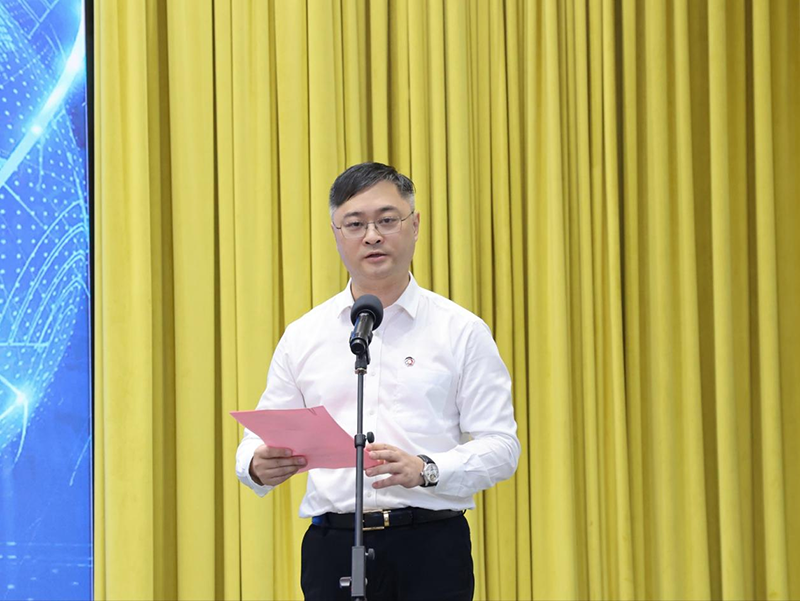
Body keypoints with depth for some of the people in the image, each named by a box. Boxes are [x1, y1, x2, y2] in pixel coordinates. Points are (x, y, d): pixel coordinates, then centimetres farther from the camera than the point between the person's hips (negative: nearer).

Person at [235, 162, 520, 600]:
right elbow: (260, 438, 12)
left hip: (430, 547, -2)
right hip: (333, 545, 2)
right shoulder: (303, 337, 12)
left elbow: (500, 448, -1)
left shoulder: (462, 331, 4)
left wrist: (425, 470, -19)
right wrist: (259, 466, -12)